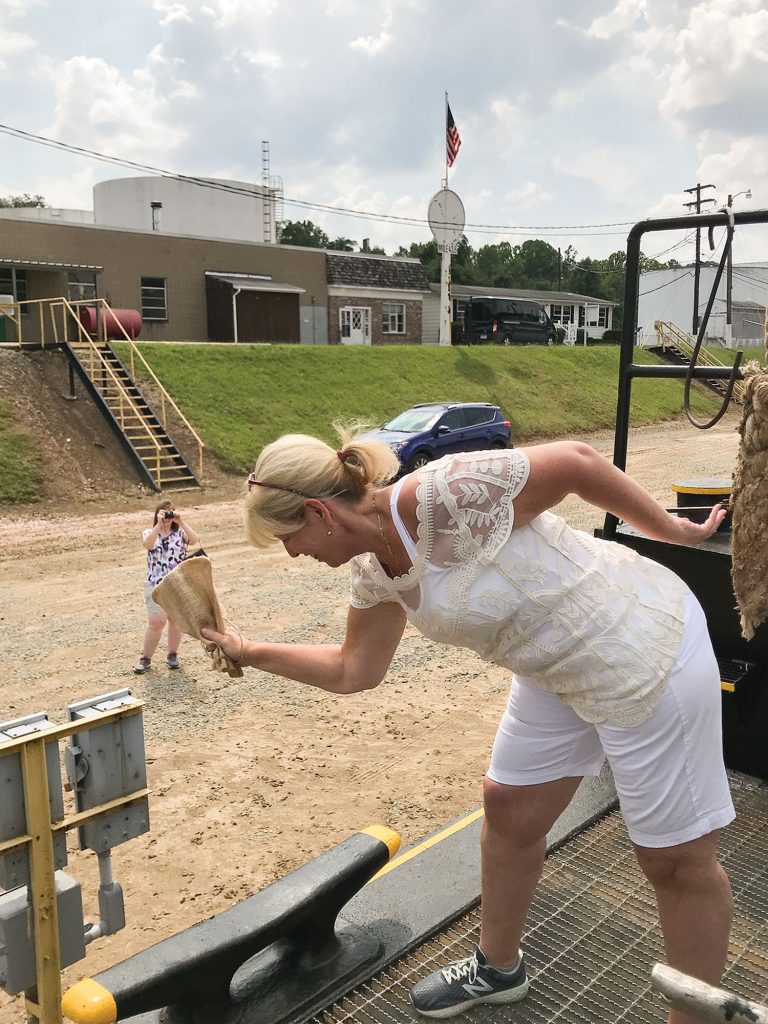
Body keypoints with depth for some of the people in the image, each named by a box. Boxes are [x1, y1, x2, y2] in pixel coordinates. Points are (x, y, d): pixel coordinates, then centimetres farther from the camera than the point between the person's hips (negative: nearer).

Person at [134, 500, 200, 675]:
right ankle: (145, 658, 7)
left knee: (176, 621, 9)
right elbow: (148, 544, -20)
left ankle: (172, 654, 26)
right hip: (156, 586, -1)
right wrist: (159, 524, -23)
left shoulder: (180, 533, 2)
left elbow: (195, 540, -20)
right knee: (156, 622, -7)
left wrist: (181, 522, -21)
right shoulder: (149, 533, 4)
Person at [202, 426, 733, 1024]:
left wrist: (672, 532, -8)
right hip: (560, 667, 9)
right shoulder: (374, 571, -2)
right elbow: (354, 671, 11)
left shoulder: (441, 497, -29)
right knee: (509, 810, 18)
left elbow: (577, 460, -20)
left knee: (677, 857, 7)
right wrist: (251, 653, 12)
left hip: (645, 650, -8)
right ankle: (498, 970, 42)